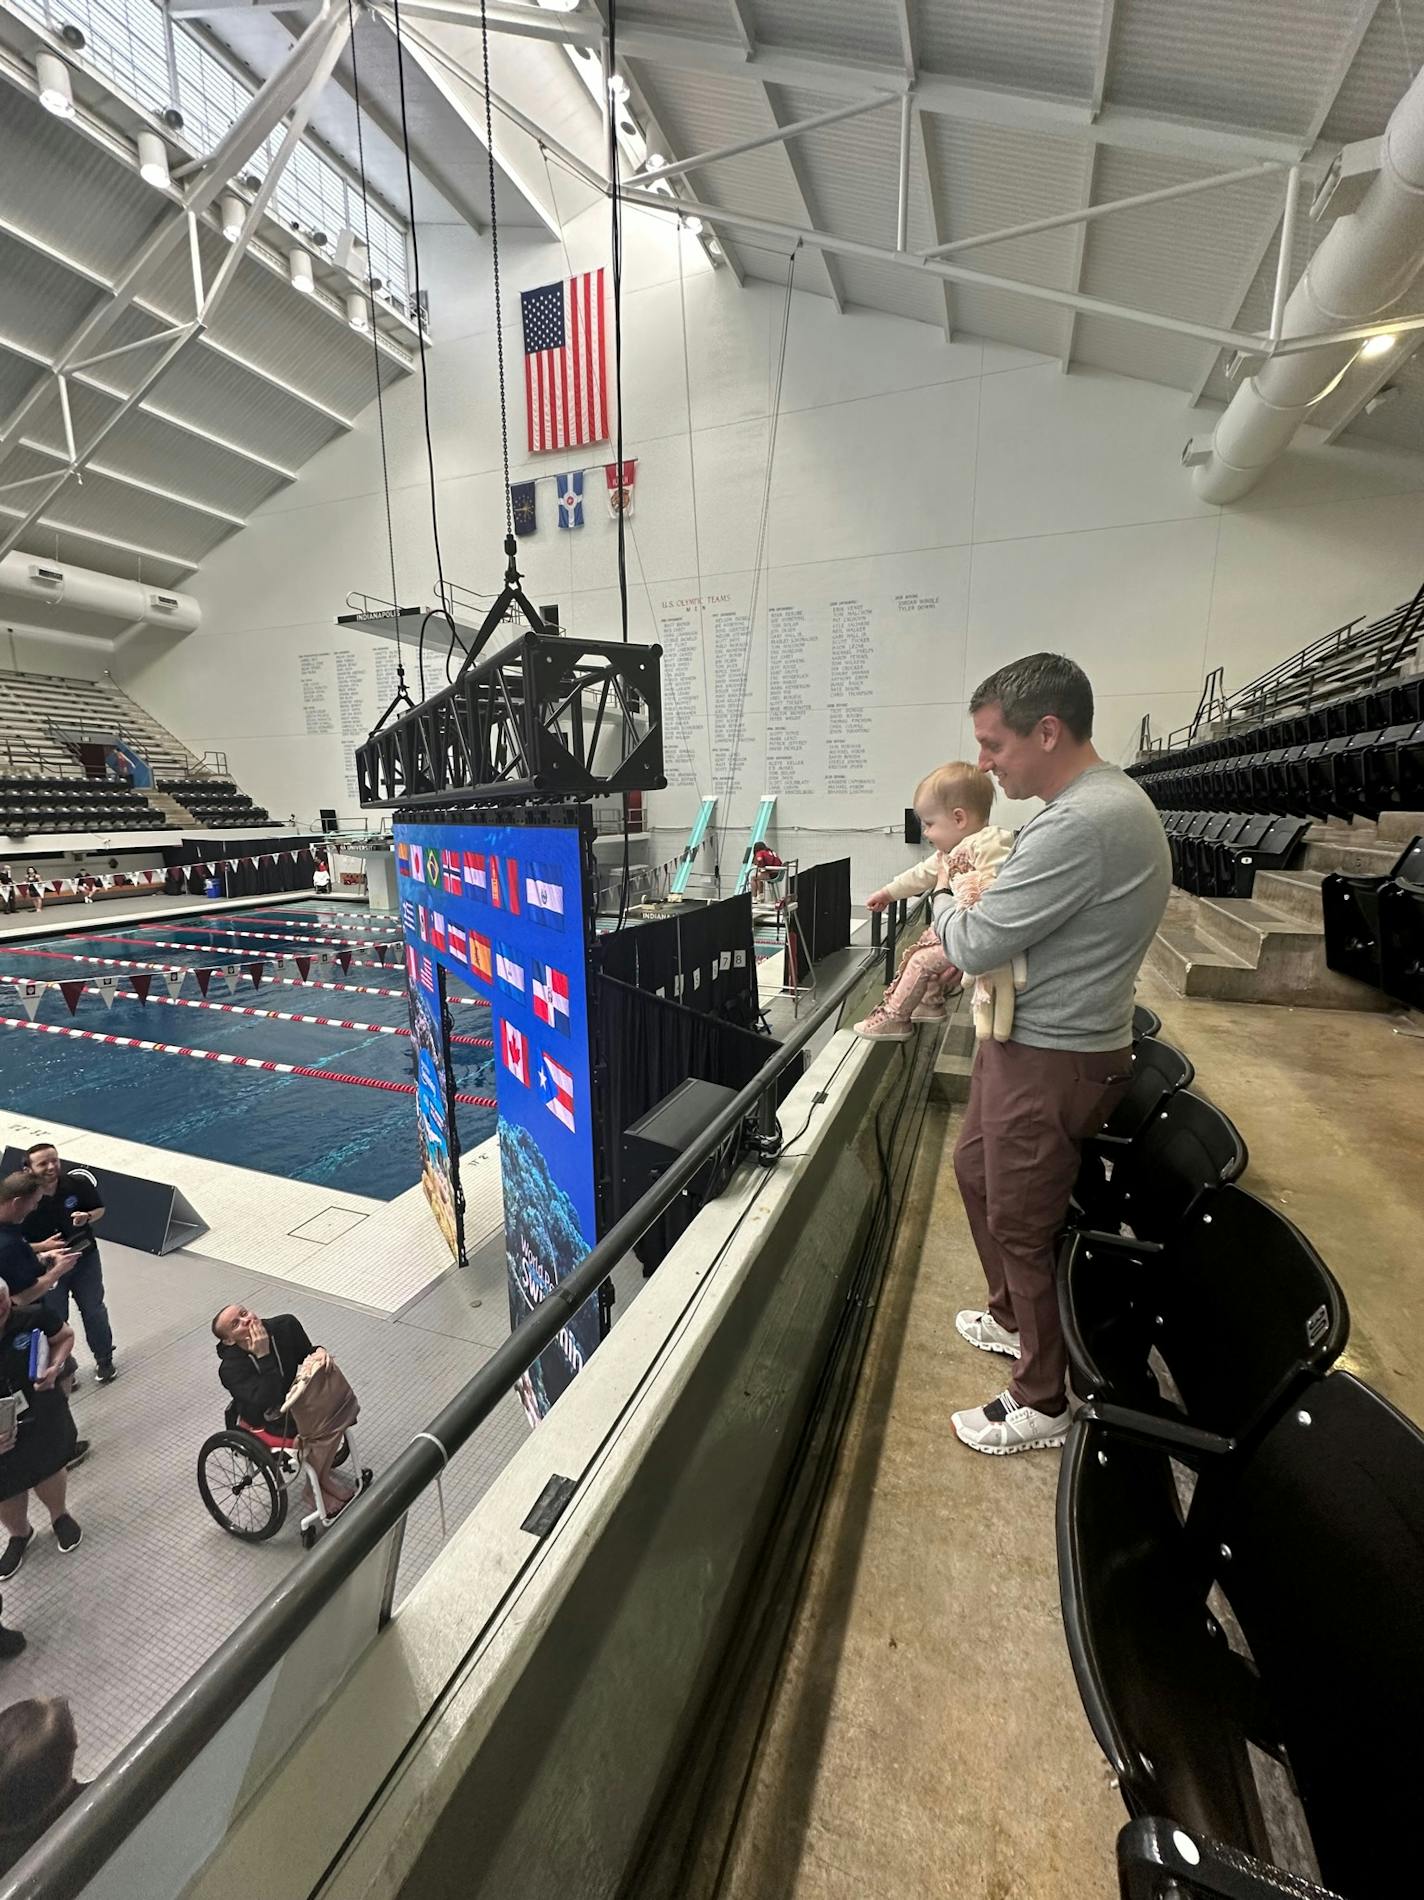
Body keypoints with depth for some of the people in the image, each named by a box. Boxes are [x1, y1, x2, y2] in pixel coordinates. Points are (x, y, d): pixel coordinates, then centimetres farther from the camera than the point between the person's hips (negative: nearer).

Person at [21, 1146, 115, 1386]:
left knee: (94, 1311, 16)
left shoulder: (79, 1182, -19)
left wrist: (88, 1217, -23)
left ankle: (104, 1360, 38)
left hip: (85, 1259, 1)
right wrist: (42, 1247, -29)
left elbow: (100, 1209, -2)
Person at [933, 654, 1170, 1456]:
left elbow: (974, 945, -24)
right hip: (1030, 1041, 10)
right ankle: (1016, 1319, 47)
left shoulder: (1079, 824, -27)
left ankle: (1043, 1402, 29)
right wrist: (970, 911, 2)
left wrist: (944, 895, -4)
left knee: (1022, 1225, 6)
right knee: (978, 1171, 25)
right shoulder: (1112, 796, 8)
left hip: (1054, 1060, -10)